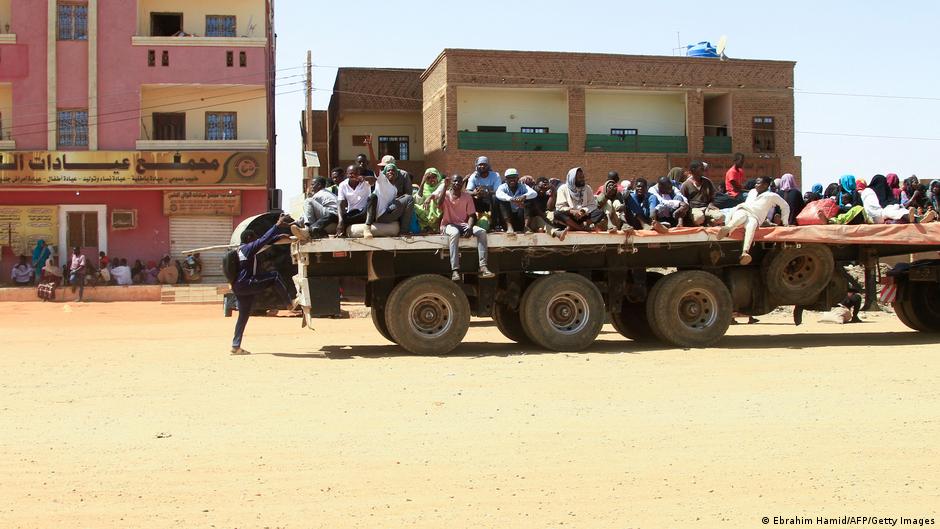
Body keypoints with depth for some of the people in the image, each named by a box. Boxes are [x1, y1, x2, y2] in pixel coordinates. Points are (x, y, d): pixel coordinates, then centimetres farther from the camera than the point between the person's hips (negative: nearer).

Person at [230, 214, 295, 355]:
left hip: (239, 288, 10)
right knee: (274, 276, -10)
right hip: (245, 284, -10)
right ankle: (289, 303, -8)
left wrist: (279, 236, 29)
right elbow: (263, 240, -20)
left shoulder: (242, 249, 20)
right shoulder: (249, 248, -9)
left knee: (243, 316, 12)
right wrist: (278, 226, -20)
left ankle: (236, 346, 13)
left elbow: (265, 242, 27)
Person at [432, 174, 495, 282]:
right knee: (455, 233, -39)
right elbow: (439, 204, -22)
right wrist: (445, 186, -19)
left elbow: (471, 215, 3)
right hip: (448, 225, -4)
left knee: (482, 232, -23)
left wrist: (470, 227, -17)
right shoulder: (445, 194, 1)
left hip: (463, 224, 4)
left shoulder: (467, 197, 8)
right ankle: (455, 270, -45)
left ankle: (483, 267, -31)